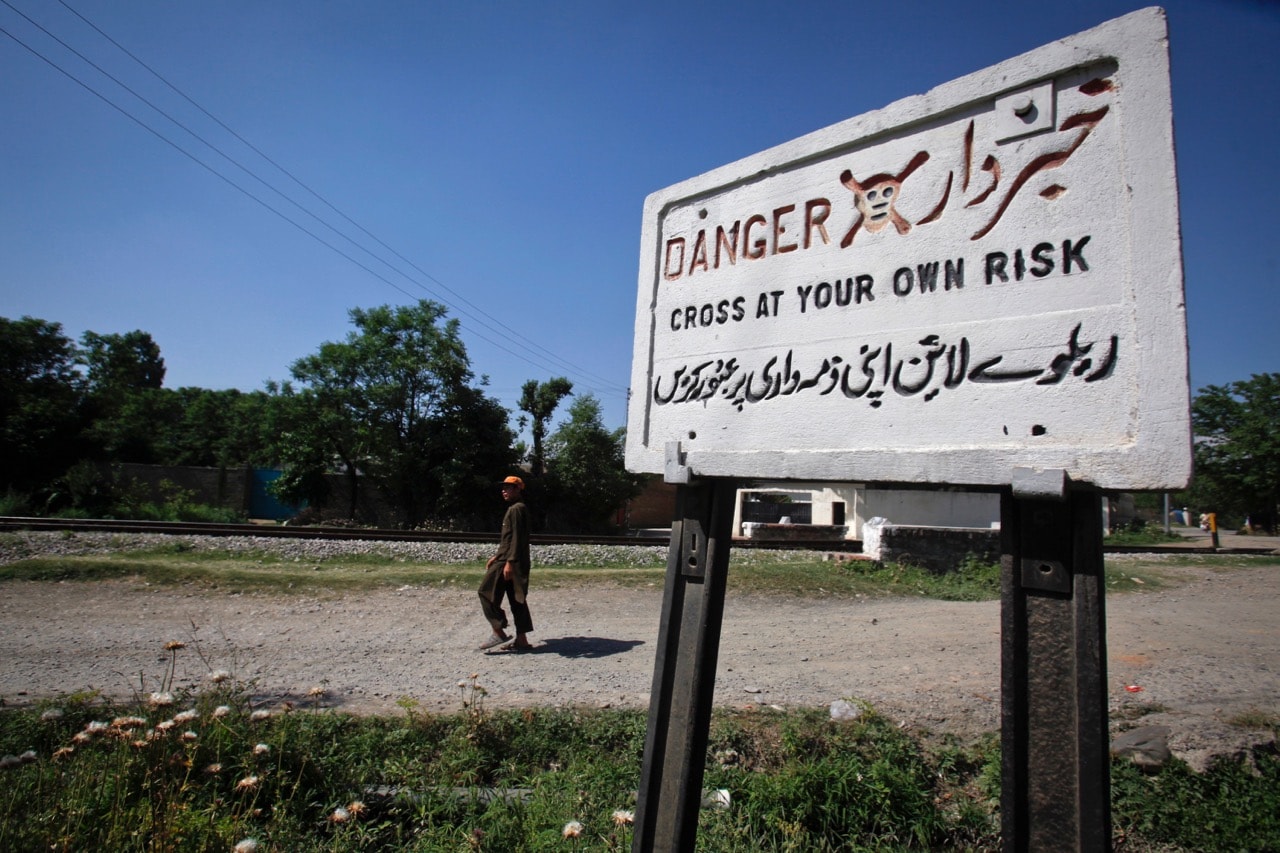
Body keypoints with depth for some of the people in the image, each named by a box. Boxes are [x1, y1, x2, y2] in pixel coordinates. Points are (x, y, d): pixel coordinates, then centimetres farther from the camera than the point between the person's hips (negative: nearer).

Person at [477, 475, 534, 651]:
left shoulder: (517, 509, -12)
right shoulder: (514, 509, 20)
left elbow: (517, 538, -20)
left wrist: (509, 562, -24)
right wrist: (497, 557, 25)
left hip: (510, 562, -10)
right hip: (508, 560, 10)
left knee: (487, 592, -5)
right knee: (517, 600, 8)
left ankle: (499, 632, -4)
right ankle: (521, 640, 10)